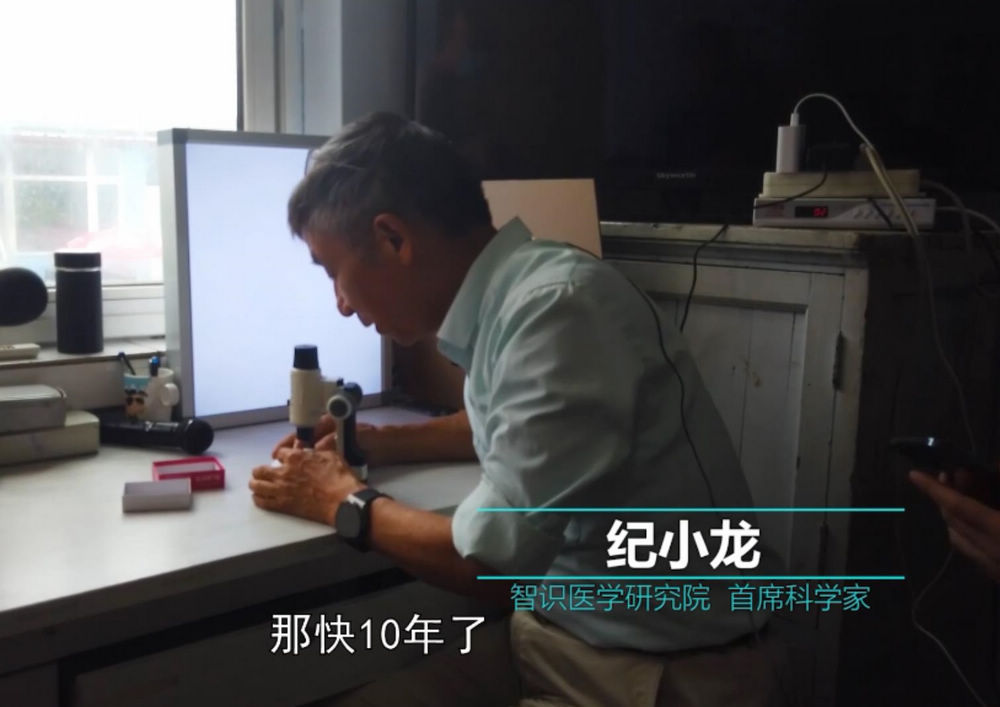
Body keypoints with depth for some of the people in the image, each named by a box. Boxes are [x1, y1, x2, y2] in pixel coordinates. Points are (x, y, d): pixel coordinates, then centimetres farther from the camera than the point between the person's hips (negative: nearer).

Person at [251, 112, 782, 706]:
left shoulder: (558, 307, -25)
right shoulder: (510, 296, 1)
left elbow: (494, 565, -23)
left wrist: (343, 501, -7)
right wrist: (383, 443, 13)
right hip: (555, 634, 7)